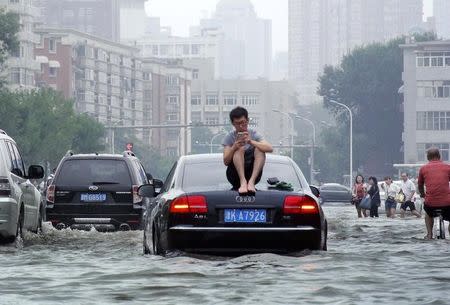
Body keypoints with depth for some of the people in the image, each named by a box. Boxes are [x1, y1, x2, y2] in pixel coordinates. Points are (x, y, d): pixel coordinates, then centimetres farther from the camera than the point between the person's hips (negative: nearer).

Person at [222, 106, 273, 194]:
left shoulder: (253, 134, 3)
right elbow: (226, 162, -8)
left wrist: (251, 142, -28)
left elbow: (270, 149, -14)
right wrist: (234, 147, -26)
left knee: (259, 149, -19)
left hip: (252, 173, 1)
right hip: (235, 175, -1)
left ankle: (251, 181, -36)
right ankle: (243, 182, -41)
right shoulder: (229, 137, 2)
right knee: (240, 149, -22)